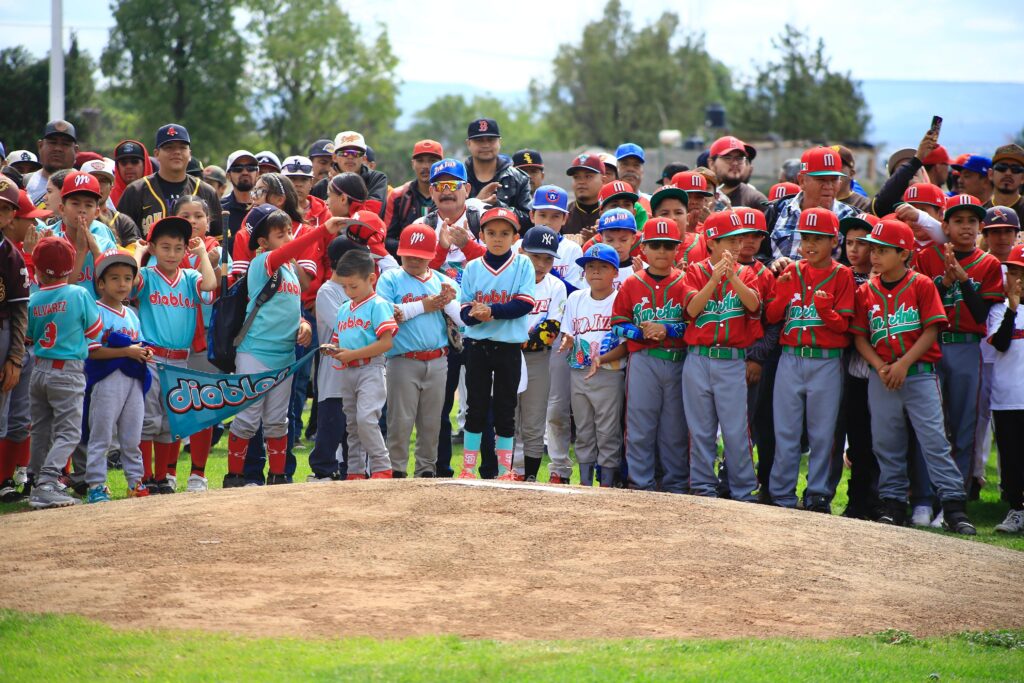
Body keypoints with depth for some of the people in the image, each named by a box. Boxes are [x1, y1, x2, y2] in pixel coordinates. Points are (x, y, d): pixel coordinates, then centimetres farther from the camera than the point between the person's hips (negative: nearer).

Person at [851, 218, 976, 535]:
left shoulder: (922, 285, -2)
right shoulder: (866, 291, 7)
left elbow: (931, 331, -6)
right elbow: (860, 337, 5)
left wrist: (903, 364, -14)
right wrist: (880, 367, -11)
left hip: (920, 374, -4)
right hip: (882, 378, 4)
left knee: (933, 438, -8)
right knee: (886, 442, 7)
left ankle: (954, 505, -8)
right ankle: (894, 504, 17)